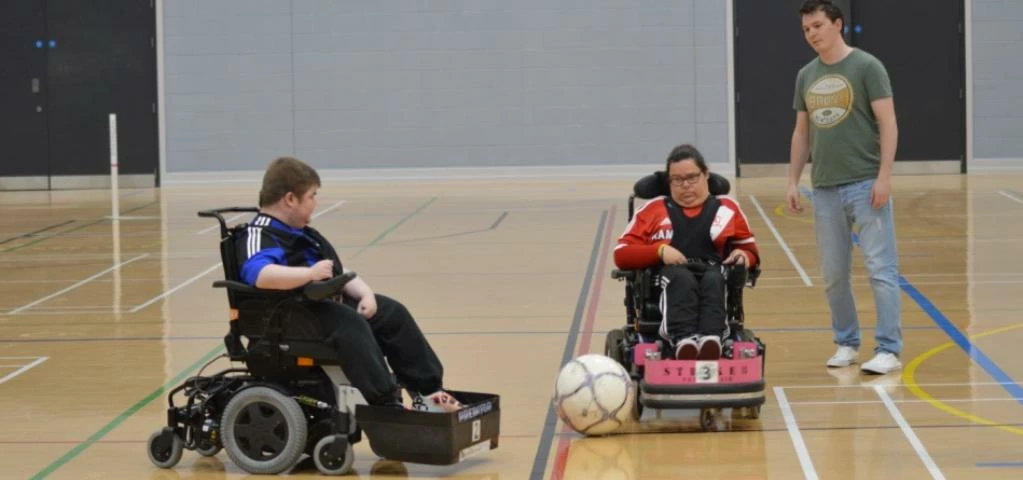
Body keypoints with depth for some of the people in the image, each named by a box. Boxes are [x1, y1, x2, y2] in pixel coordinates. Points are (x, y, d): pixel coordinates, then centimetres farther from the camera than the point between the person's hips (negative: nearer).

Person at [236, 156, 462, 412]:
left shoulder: (303, 234, 21)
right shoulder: (260, 236, -13)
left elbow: (340, 273, 21)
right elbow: (258, 274, -36)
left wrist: (366, 294, 2)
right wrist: (309, 273, -40)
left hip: (327, 304, 10)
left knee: (393, 312, 2)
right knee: (350, 324, -34)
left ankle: (426, 390, 4)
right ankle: (385, 404, -38)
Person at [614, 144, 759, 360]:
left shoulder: (727, 209, 24)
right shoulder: (653, 210, 21)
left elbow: (750, 251, 26)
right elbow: (621, 255, 12)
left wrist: (744, 257, 0)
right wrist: (660, 250, -7)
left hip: (716, 279, 1)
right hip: (667, 283, -1)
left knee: (713, 279, -37)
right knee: (681, 277, -38)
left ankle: (710, 338, -65)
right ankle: (683, 339, -64)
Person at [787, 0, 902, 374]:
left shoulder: (866, 66, -4)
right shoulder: (806, 76, 12)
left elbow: (887, 123, -7)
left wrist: (884, 176, -14)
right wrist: (793, 181, 12)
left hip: (866, 184, -5)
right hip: (825, 188, 5)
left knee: (881, 268, -6)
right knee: (833, 274, 8)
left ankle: (889, 350, -3)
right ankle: (847, 343, 21)